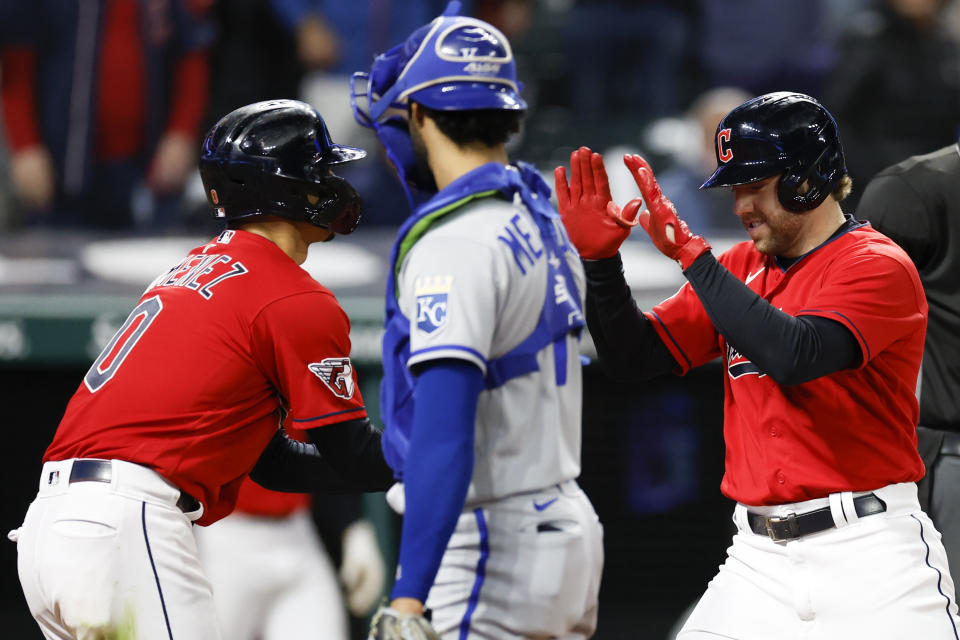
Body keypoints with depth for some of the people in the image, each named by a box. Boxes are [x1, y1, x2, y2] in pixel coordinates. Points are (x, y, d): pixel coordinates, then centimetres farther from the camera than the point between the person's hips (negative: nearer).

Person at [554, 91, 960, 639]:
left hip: (868, 552, -6)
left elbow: (791, 355, -26)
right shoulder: (740, 268, 13)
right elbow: (634, 358, 10)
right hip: (759, 556, 6)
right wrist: (599, 258, -5)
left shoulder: (879, 266, -8)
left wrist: (691, 253, -23)